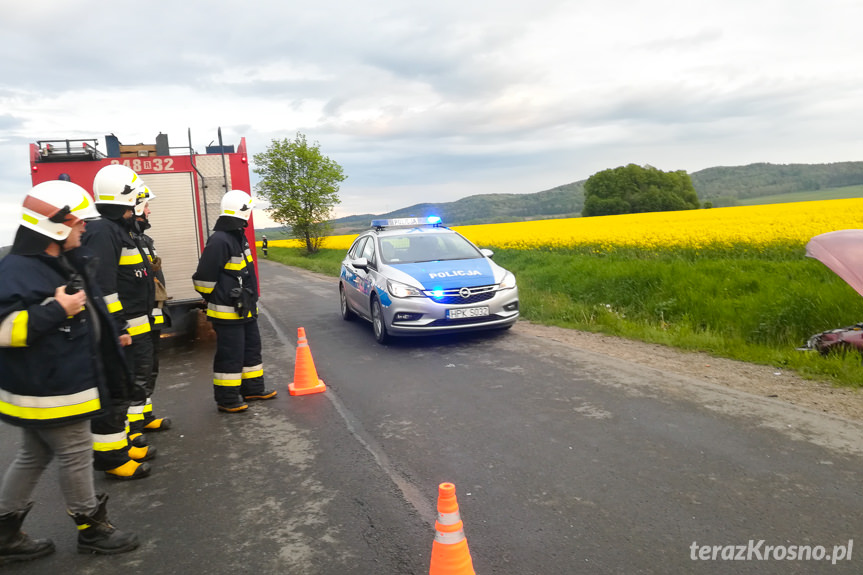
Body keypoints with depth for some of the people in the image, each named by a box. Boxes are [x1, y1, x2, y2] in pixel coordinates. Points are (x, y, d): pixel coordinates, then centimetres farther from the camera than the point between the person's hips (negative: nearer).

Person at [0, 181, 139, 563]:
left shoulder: (63, 263, 10)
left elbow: (84, 309, 26)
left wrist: (107, 338, 31)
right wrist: (57, 311, -29)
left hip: (62, 384, 10)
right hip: (46, 394, -10)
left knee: (33, 458, 19)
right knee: (76, 457, 4)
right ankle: (91, 528, 22)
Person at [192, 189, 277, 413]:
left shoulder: (238, 237, 13)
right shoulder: (219, 241, -20)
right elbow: (204, 277, -20)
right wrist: (216, 299, -7)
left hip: (245, 310, 10)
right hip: (228, 313, -10)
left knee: (252, 348, 18)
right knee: (230, 356, -2)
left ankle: (253, 388, 32)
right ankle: (227, 400, 9)